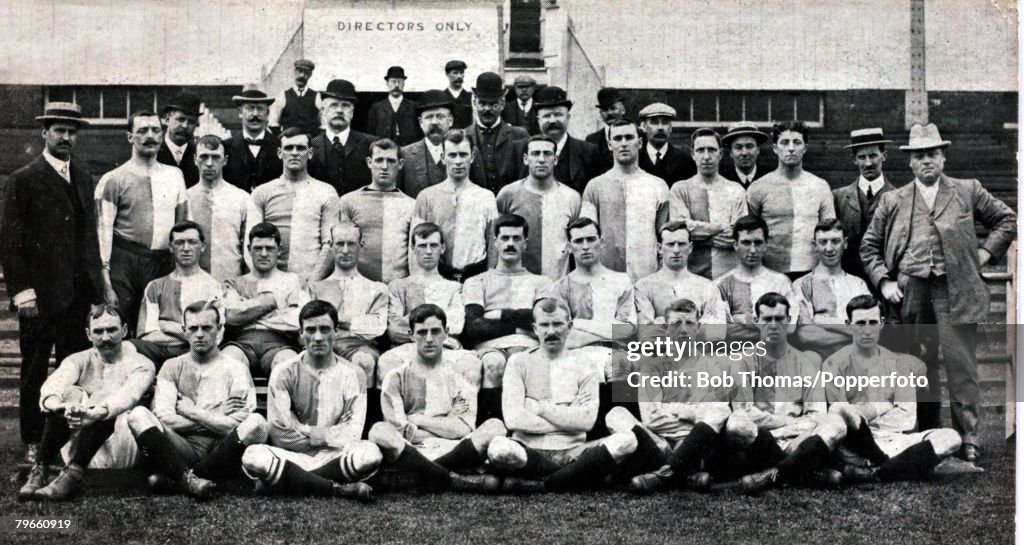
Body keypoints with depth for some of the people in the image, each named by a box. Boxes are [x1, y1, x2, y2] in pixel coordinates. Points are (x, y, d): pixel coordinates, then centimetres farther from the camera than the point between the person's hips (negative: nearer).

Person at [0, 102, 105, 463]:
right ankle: (33, 442, 16)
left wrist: (96, 279, 9)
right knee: (34, 369, 6)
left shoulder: (84, 177, 12)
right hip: (41, 293, -5)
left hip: (78, 291, 5)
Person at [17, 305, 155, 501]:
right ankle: (39, 471, -26)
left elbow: (128, 396, -23)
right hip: (78, 437, 3)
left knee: (102, 398, -28)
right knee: (69, 393, -20)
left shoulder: (141, 365, 0)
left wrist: (95, 413, -43)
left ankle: (72, 474, -38)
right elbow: (53, 384, -13)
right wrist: (54, 404, -38)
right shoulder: (79, 360, 10)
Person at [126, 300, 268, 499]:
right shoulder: (172, 367, 14)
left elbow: (235, 426, -5)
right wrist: (215, 419, -3)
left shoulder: (235, 369, 8)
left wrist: (191, 411, 0)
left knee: (256, 423, -31)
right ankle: (187, 479, -31)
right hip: (183, 451, 1)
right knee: (138, 415, -20)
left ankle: (172, 477, -25)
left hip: (220, 454, -1)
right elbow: (163, 418, -1)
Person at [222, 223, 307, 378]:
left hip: (278, 343, -1)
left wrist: (247, 310, 8)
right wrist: (272, 299, 9)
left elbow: (301, 321, 3)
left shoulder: (292, 281, 23)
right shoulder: (235, 283, 27)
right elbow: (231, 316, 4)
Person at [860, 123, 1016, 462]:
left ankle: (967, 438, 2)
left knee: (961, 365, -4)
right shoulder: (893, 201, 10)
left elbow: (1007, 220, 17)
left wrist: (984, 253, 5)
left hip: (956, 291, -1)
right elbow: (869, 246, 14)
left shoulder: (968, 192, 9)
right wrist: (884, 282, 1)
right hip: (911, 292, 2)